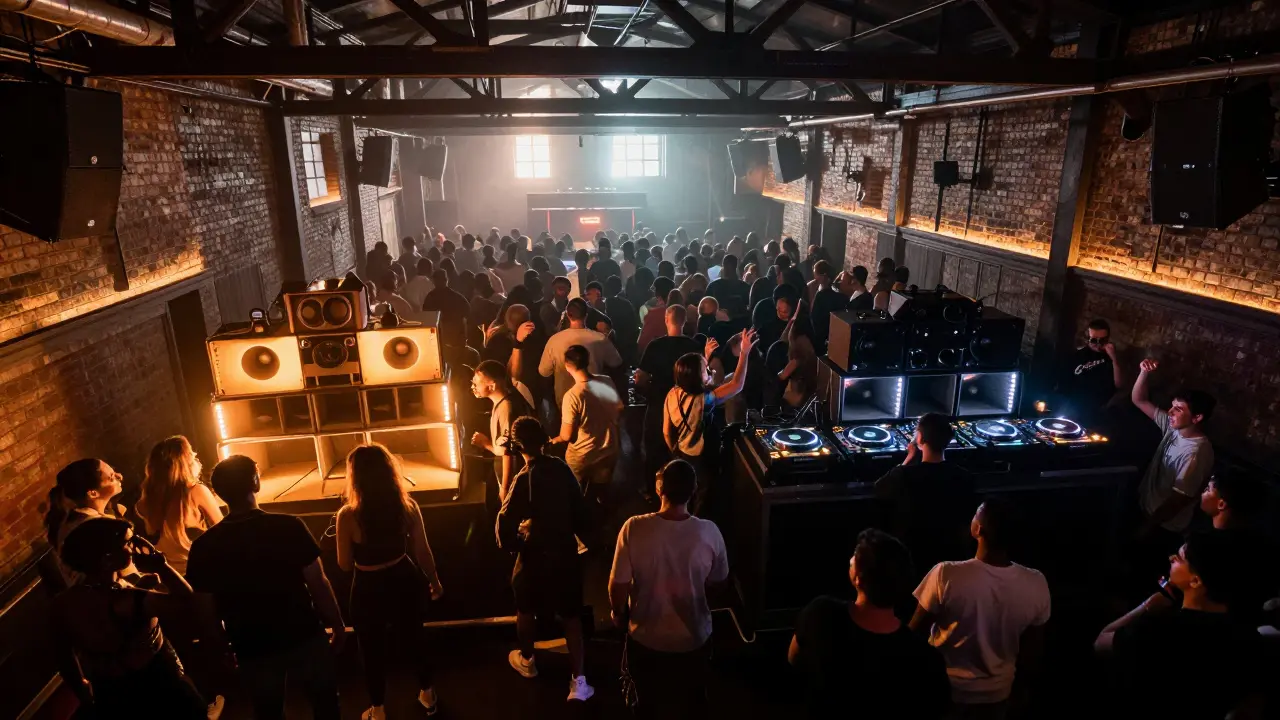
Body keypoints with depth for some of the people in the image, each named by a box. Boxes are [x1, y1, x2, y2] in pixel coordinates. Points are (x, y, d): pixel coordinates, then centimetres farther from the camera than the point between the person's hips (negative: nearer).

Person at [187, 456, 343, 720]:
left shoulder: (204, 547, -12)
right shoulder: (289, 527, -20)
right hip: (304, 637, -2)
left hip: (253, 649, 3)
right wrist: (338, 624, -1)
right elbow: (318, 583, -15)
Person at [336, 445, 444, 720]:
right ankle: (427, 694, 47)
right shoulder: (407, 506, -16)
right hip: (404, 581, 3)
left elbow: (345, 564, -11)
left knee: (373, 650, 22)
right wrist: (434, 581, 12)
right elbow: (423, 552, -5)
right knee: (414, 638, 26)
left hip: (369, 589, -3)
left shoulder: (348, 516, -24)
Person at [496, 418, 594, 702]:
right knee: (571, 615, 15)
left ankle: (526, 660, 46)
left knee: (526, 609, 24)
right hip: (567, 552, 4)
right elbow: (579, 508, -1)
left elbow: (505, 522, -24)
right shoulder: (561, 468, -8)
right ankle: (578, 681, 15)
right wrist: (582, 536, 15)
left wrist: (514, 542, -4)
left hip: (537, 556, -3)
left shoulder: (525, 479, -22)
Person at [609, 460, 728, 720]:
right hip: (694, 637, 1)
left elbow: (618, 585, -17)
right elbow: (716, 582, -4)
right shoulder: (709, 532, -21)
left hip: (646, 638, 0)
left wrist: (618, 614, 5)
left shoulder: (634, 528, -25)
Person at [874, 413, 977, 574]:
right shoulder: (963, 479, -12)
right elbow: (967, 523, 0)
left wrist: (911, 456, 2)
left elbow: (879, 489, 0)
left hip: (907, 557, -3)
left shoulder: (903, 474, -23)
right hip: (949, 557, 3)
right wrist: (961, 554, 17)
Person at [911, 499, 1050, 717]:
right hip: (997, 692, 3)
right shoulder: (1036, 585, -20)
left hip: (945, 689, -3)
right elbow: (1032, 650, -6)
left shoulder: (946, 576, -31)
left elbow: (915, 632, -17)